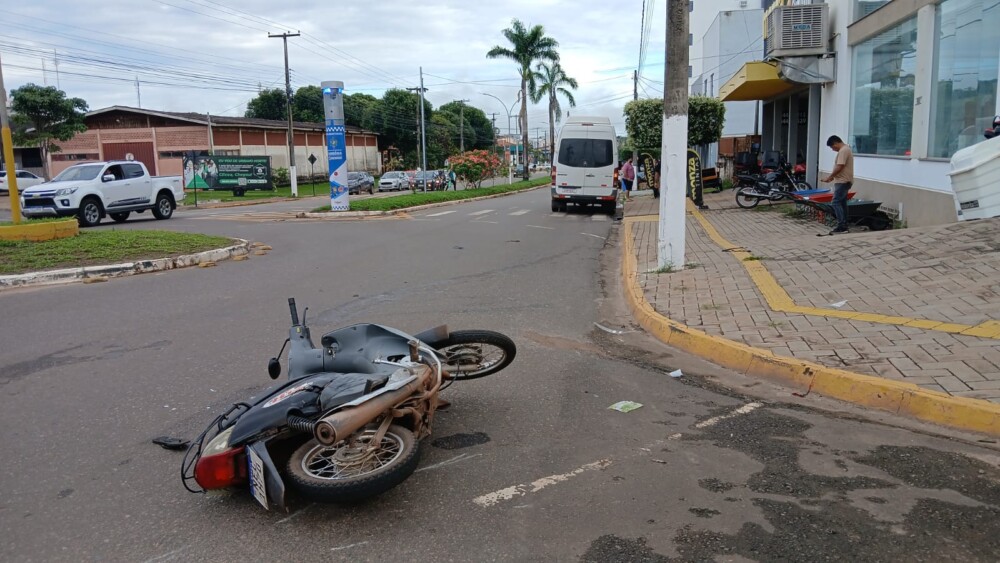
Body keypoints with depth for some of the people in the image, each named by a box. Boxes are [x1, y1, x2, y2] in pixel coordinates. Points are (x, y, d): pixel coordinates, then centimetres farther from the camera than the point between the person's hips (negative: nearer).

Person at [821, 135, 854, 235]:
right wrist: (833, 177, 14)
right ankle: (844, 226, 15)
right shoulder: (846, 149, 18)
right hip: (844, 181, 11)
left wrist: (829, 177, -12)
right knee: (842, 203, 12)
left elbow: (839, 168, -22)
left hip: (842, 182, -11)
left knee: (836, 203, -13)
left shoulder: (843, 151, -16)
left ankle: (841, 227, -16)